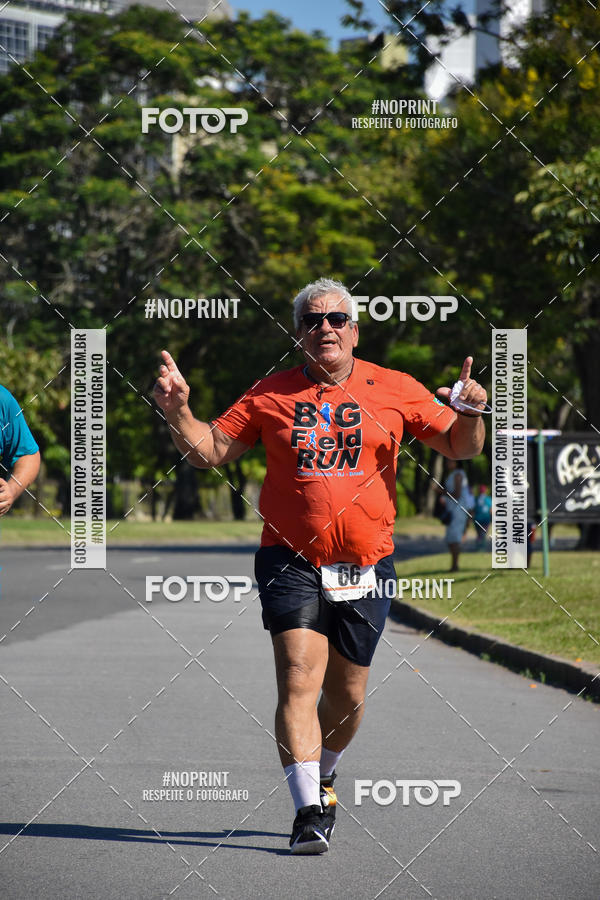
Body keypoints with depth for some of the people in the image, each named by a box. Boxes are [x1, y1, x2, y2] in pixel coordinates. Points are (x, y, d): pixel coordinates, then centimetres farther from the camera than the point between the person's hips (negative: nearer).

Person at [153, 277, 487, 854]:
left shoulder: (394, 390, 4)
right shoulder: (271, 395, 3)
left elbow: (460, 447, 7)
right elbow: (209, 450, 5)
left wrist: (471, 413, -14)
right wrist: (177, 411, -13)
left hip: (365, 565, 2)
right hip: (291, 561, -1)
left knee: (347, 695, 11)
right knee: (298, 680, -18)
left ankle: (321, 776, 40)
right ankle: (309, 811, -18)